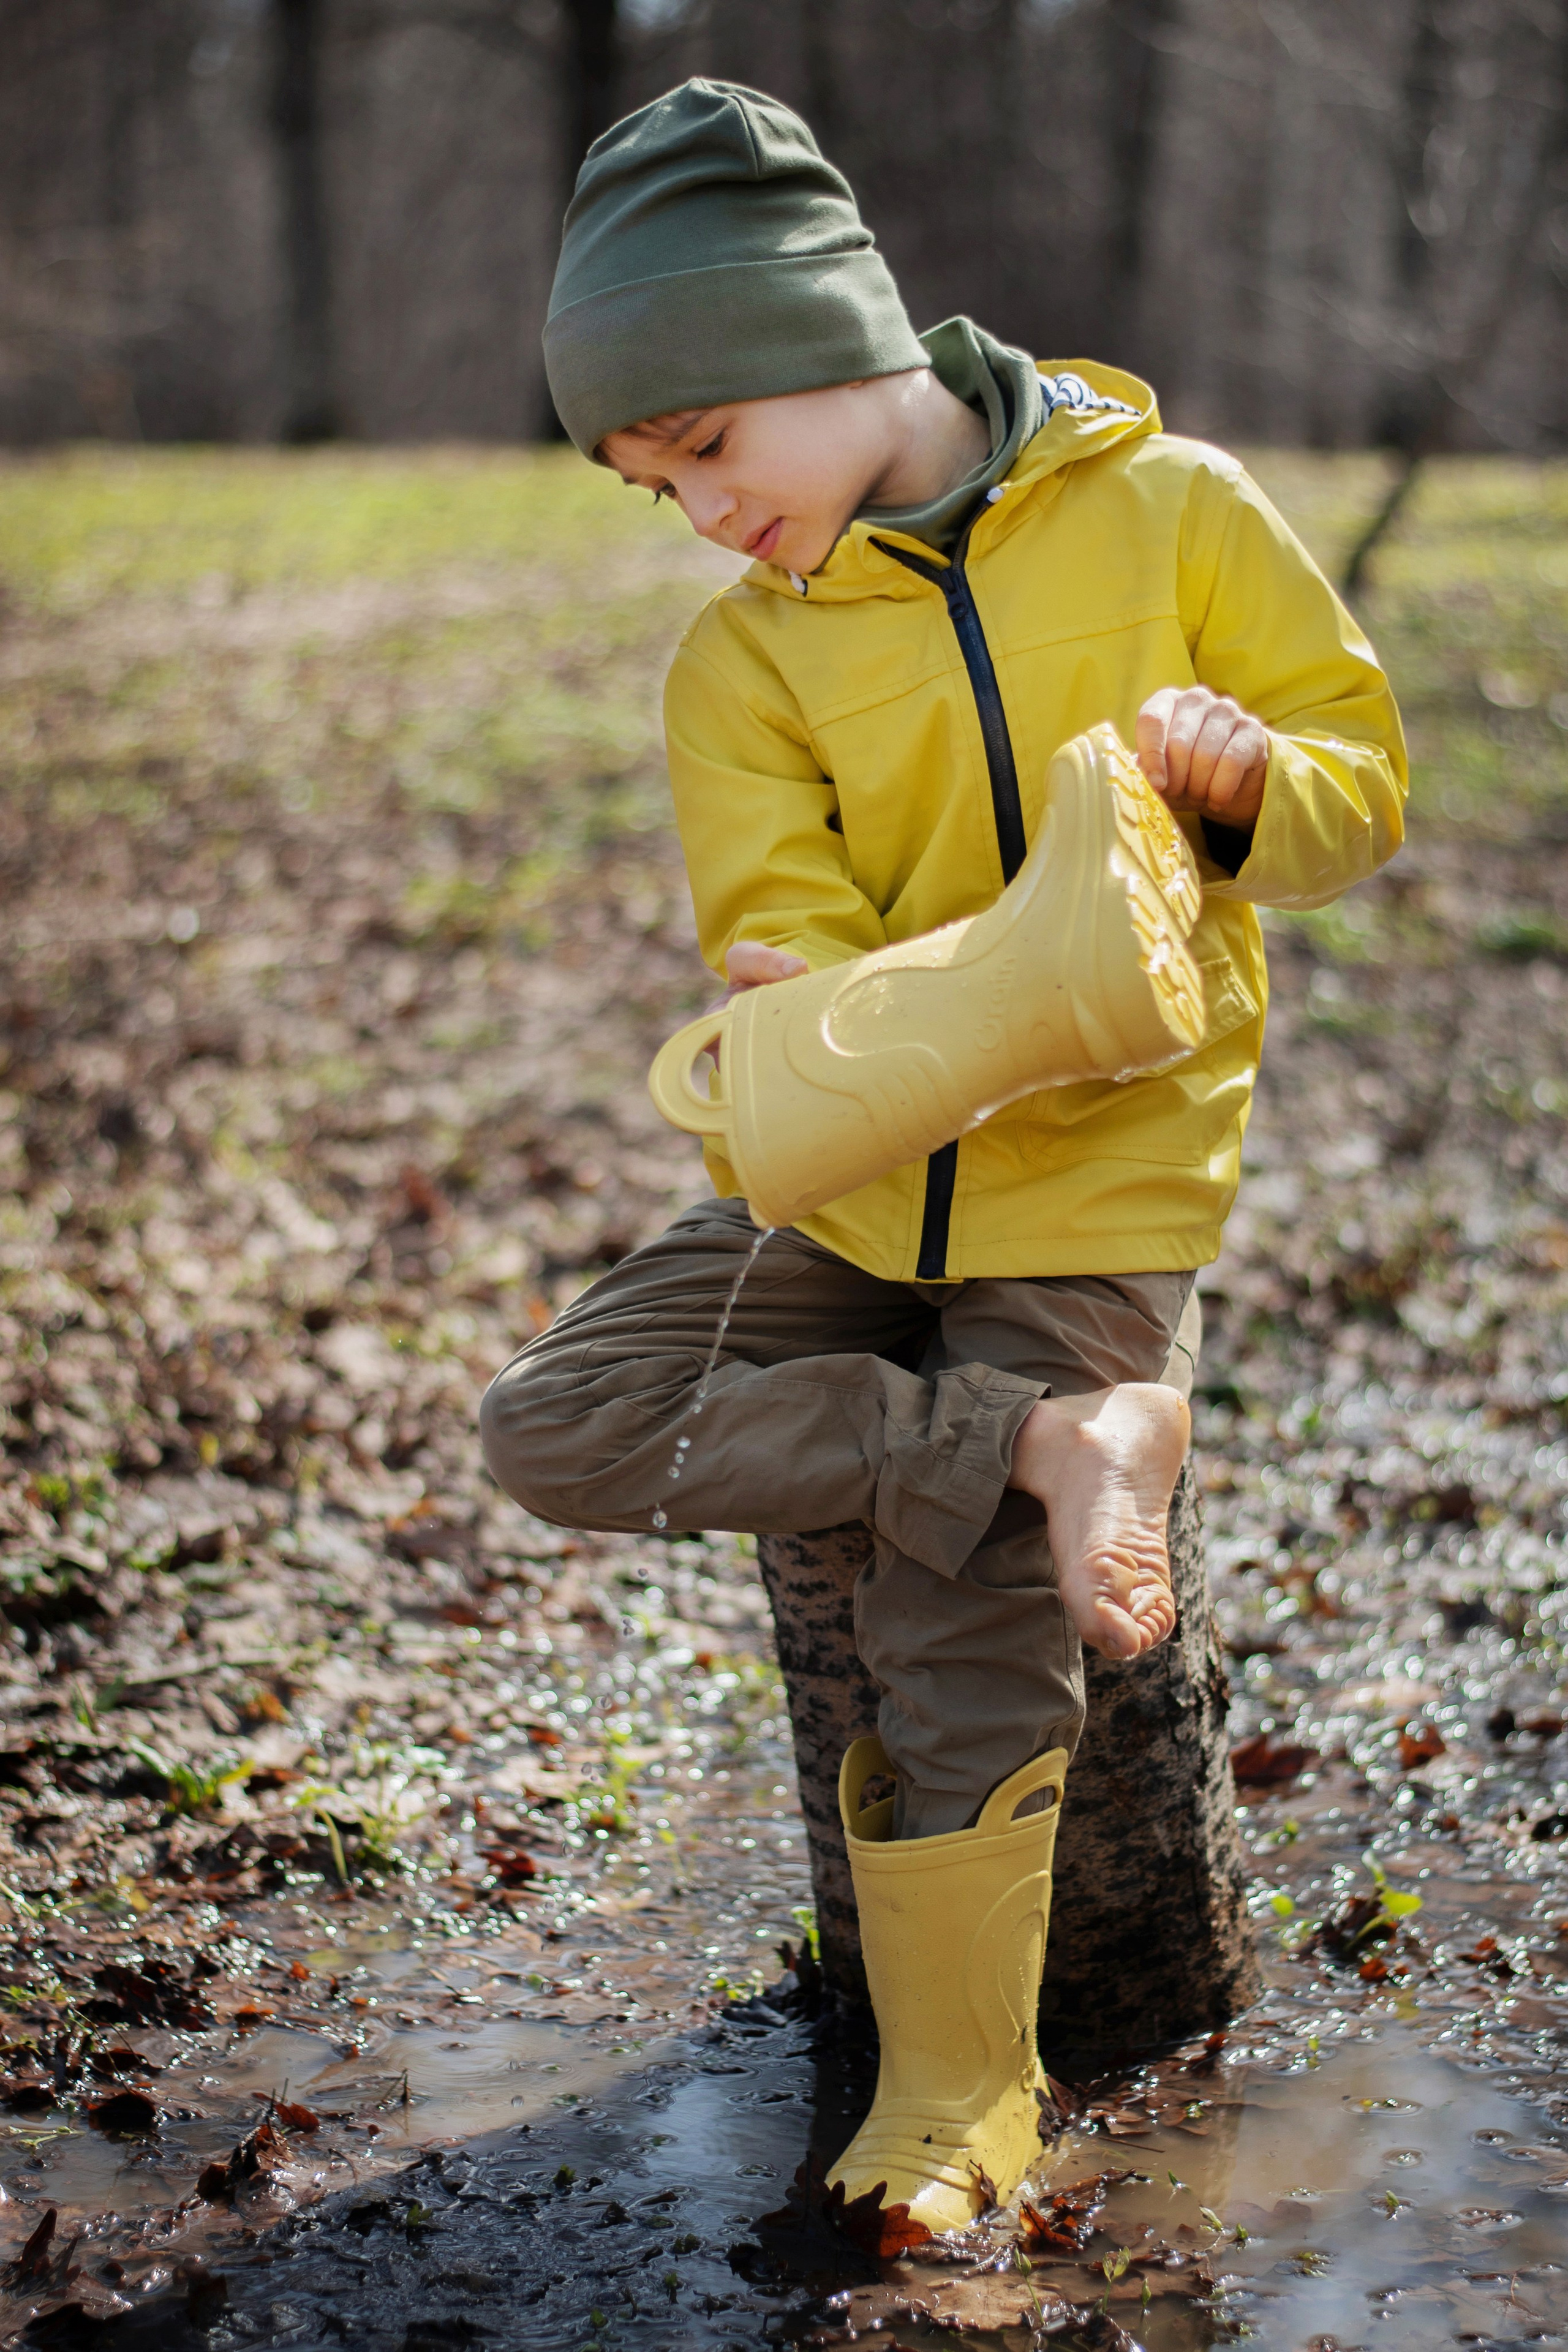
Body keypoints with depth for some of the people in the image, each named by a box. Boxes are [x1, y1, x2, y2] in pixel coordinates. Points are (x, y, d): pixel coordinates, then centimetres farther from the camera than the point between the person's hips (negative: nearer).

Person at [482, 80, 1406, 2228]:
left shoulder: (1170, 512, -5)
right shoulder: (744, 657, -1)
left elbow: (1365, 785, -1)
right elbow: (787, 942, -10)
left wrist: (1246, 781, -24)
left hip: (1098, 1187, -4)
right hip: (849, 1185, 4)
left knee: (974, 1649, -5)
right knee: (558, 1428, -12)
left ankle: (959, 2092, 16)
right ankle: (1053, 1449, -15)